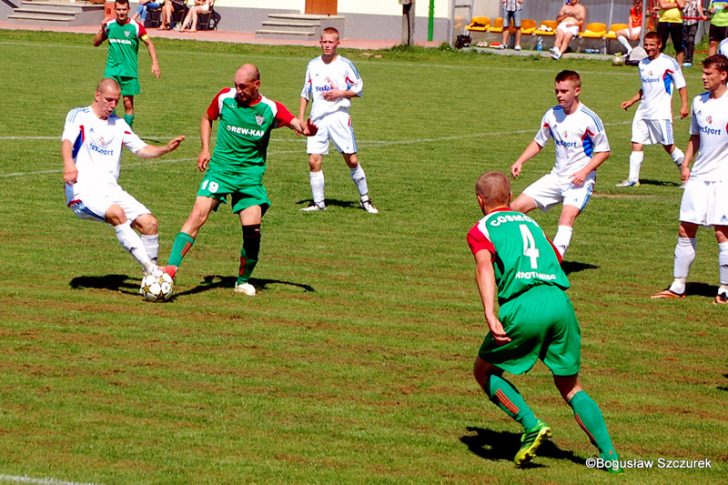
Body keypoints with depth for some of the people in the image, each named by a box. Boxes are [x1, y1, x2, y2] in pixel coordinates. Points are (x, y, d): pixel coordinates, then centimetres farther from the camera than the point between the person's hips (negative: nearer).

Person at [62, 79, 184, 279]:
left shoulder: (118, 124, 18)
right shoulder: (79, 116, 0)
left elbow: (142, 149, 18)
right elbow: (67, 141, -18)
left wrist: (165, 149, -3)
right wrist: (68, 163, -40)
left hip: (110, 189, 6)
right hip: (83, 191, -6)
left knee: (149, 223, -10)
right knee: (117, 213, -34)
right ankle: (150, 269, -35)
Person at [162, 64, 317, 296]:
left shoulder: (271, 109, -4)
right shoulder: (225, 98, -2)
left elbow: (297, 124, -14)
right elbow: (207, 119, 16)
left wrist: (307, 129, -39)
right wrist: (205, 149, 2)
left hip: (251, 174, 1)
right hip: (220, 168, -1)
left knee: (252, 231, -6)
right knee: (198, 215, -19)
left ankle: (243, 281, 17)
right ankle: (170, 269, -24)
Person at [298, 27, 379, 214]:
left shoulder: (345, 65, -1)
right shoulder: (313, 65, 10)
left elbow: (358, 89, 3)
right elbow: (305, 93, 16)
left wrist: (340, 93, -13)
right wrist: (300, 118, 11)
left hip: (339, 116, -3)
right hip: (317, 119, 3)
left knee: (352, 160, -3)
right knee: (314, 161, -5)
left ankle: (365, 199, 11)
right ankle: (318, 202, 6)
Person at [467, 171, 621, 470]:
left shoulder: (480, 230, 12)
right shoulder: (531, 223, 30)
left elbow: (484, 266, -8)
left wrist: (490, 314, -20)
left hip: (523, 307, -5)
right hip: (561, 302, 5)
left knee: (484, 371, 18)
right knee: (570, 386, 18)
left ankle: (532, 425, 0)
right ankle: (609, 455, 5)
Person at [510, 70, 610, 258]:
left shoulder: (589, 119, -14)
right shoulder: (552, 115, 3)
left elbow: (603, 151, -8)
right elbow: (538, 142, 17)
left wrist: (584, 172, -20)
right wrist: (520, 162, 3)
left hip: (580, 180, -6)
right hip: (556, 177, 6)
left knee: (567, 218, -28)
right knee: (517, 207, 1)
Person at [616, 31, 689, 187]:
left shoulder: (669, 62, -6)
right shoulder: (643, 64, 14)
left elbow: (681, 85, -3)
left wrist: (684, 105, -11)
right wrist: (631, 101, 18)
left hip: (661, 112, -6)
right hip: (643, 112, 6)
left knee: (668, 146, -3)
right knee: (637, 144, -1)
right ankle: (633, 179, 2)